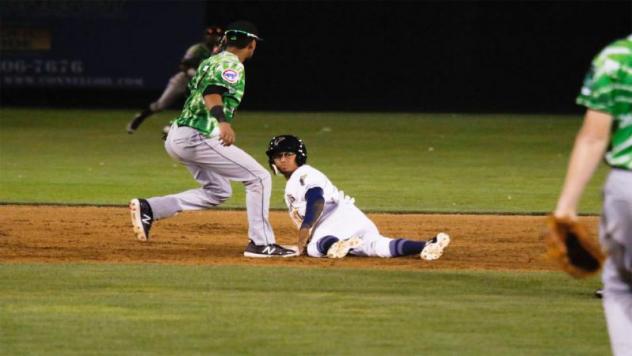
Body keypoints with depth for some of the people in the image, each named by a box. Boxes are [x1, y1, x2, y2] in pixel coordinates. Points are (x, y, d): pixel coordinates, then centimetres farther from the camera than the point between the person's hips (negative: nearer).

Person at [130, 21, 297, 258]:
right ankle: (261, 243, -7)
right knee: (259, 178, -6)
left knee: (218, 190, 21)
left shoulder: (210, 62, 20)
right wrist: (223, 121, -41)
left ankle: (149, 208, 10)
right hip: (197, 137, -10)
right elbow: (212, 92, -25)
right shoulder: (232, 65, -8)